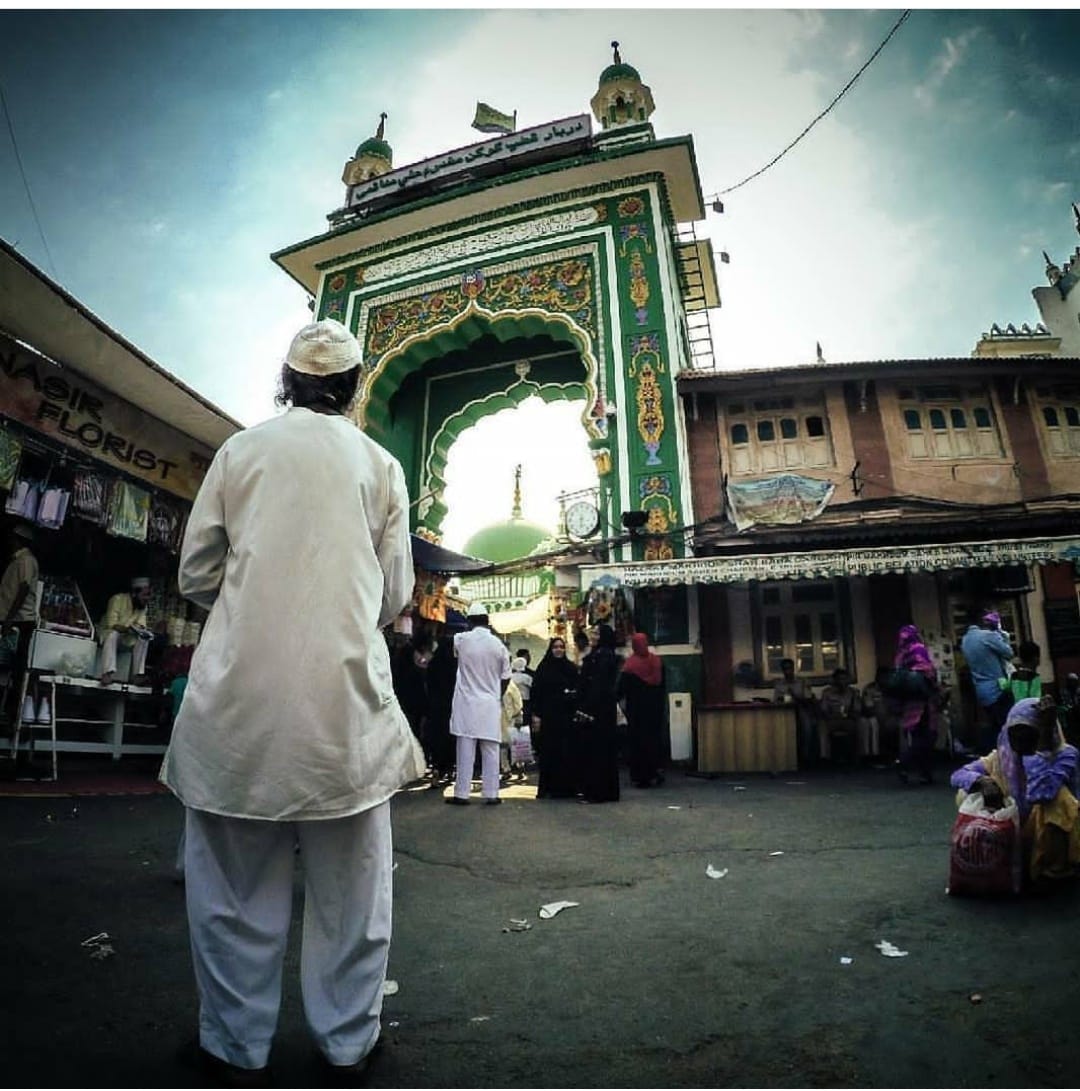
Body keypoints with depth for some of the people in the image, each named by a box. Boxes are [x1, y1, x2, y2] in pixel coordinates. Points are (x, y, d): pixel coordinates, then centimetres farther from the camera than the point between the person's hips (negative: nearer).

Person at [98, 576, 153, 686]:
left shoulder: (143, 606, -5)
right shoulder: (118, 599, -23)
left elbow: (141, 625, -6)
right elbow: (112, 625, -28)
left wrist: (143, 631, -30)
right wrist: (127, 628, -44)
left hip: (125, 637, 5)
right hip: (108, 632, -5)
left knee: (144, 638, -22)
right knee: (113, 634, -37)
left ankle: (137, 674, -25)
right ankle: (108, 672, -45)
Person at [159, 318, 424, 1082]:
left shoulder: (241, 450, 5)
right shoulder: (381, 465, 5)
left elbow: (197, 574, 7)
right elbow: (395, 595, 5)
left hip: (241, 687, 0)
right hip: (345, 690, 0)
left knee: (236, 880, 14)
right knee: (350, 883, 13)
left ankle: (238, 1047, 27)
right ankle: (348, 1042, 26)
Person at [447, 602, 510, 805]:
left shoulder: (461, 640, -6)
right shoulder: (498, 644, -3)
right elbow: (505, 677, 3)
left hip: (466, 704, 0)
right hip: (491, 705, 1)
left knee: (465, 751, 2)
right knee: (490, 752, 5)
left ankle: (461, 793, 6)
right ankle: (491, 794, 8)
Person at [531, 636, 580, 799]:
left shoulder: (571, 668, 9)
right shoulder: (543, 667, 2)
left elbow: (578, 691, 9)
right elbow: (536, 692, -2)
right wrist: (536, 715, -8)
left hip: (567, 715, 2)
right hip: (548, 715, -2)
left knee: (567, 751, 2)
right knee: (549, 751, 0)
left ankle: (566, 786, 11)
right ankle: (547, 787, 8)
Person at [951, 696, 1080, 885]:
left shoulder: (1065, 755, -18)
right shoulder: (1003, 755, -5)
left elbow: (1041, 793, -39)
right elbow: (958, 775, -9)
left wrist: (1042, 746, -37)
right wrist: (982, 781, -31)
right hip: (1014, 836, 4)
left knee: (1050, 796, -33)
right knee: (966, 794, -14)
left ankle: (1051, 869, -11)